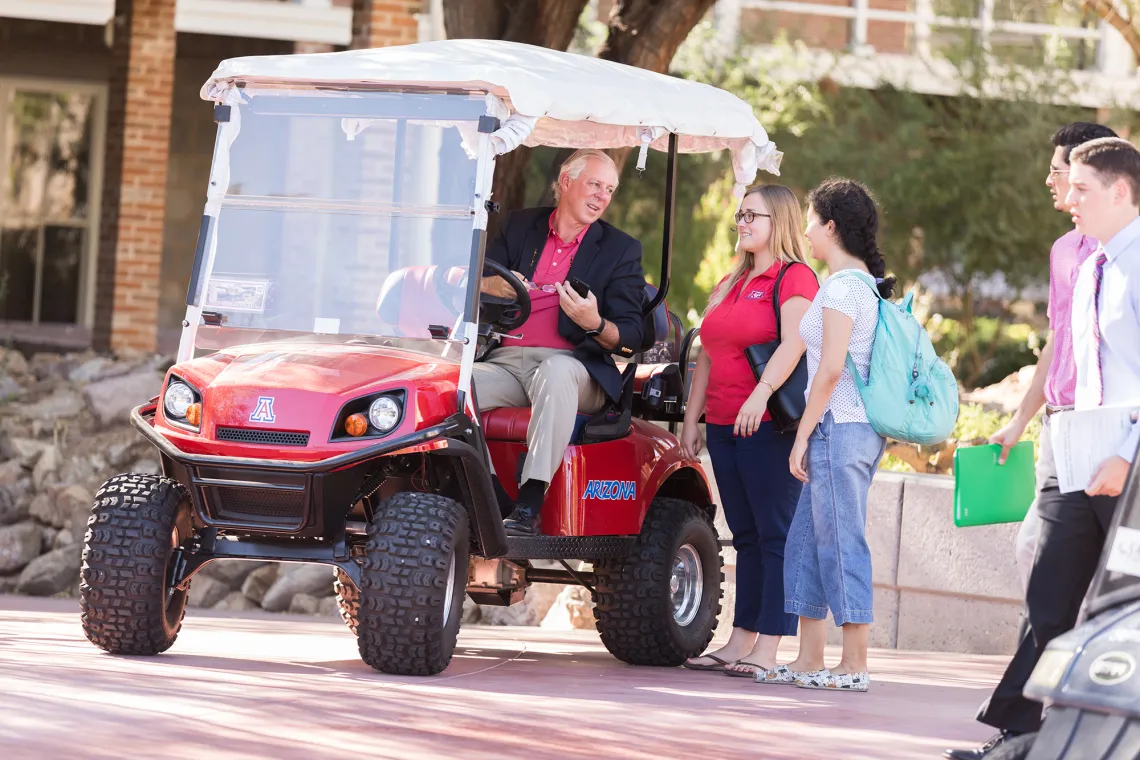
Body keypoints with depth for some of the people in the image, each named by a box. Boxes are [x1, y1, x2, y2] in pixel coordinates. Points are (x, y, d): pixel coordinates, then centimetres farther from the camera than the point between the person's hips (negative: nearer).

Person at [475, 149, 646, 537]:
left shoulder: (620, 249, 10)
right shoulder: (520, 226, 18)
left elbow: (630, 337, 3)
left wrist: (595, 323, -20)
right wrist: (493, 286, -15)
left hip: (570, 366, -2)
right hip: (505, 361, 2)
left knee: (555, 372, -39)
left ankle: (528, 507, -46)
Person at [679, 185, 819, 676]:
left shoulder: (794, 277, -4)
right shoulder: (729, 286, 21)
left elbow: (795, 341, -20)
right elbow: (707, 357, 23)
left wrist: (762, 393, -33)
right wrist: (691, 420, 17)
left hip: (770, 426, -8)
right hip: (724, 428, 8)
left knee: (776, 535, -7)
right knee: (746, 537, 10)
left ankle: (767, 650, -10)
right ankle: (739, 643, 11)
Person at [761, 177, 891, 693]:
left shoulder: (842, 285, -12)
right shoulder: (864, 284, 17)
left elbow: (831, 369, -18)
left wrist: (804, 435, -13)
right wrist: (811, 433, 19)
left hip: (839, 426, -10)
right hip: (857, 429, 10)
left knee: (840, 540, -6)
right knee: (806, 539, 12)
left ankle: (854, 665, -3)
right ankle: (809, 660, 15)